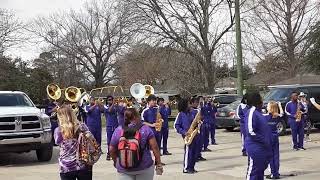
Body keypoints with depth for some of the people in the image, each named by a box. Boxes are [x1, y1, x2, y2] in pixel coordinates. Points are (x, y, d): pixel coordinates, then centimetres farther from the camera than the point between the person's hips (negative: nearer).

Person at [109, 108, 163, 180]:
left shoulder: (118, 130, -3)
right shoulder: (145, 129, -6)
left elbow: (112, 150, 2)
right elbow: (154, 147, -8)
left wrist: (116, 161, 19)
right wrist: (159, 163, 1)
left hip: (124, 169, 1)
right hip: (145, 167, -1)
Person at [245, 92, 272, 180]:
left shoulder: (258, 112, 12)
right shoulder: (251, 112, -17)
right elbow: (250, 131, -23)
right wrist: (263, 140, -18)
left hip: (263, 148, 10)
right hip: (255, 148, -10)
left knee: (260, 170, 18)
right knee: (253, 172, -3)